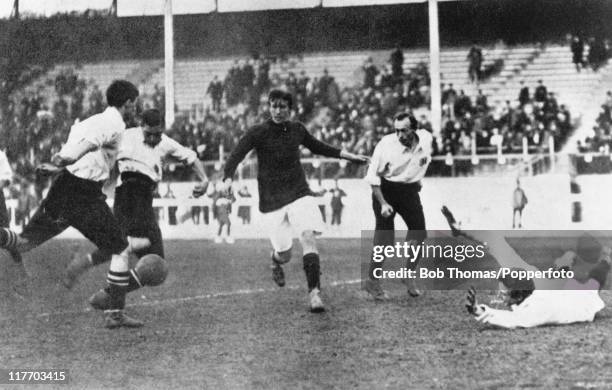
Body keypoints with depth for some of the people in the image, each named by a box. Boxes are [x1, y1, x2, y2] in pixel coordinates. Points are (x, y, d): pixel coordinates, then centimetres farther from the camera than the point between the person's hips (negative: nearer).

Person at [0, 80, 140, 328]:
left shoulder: (93, 120, 21)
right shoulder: (115, 125, -8)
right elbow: (89, 143, -24)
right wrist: (60, 164, -33)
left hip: (63, 186, 8)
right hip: (86, 195, -8)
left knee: (25, 243, 9)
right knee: (120, 250, 6)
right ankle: (115, 314, 6)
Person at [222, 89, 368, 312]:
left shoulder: (297, 129, 5)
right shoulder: (258, 133, -8)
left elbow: (317, 147, 23)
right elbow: (235, 156, -16)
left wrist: (349, 156, 25)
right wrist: (228, 179, -36)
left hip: (299, 193, 2)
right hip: (271, 200, -2)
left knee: (309, 236, -21)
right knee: (285, 255, 0)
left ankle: (314, 292, -22)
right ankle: (276, 261, 40)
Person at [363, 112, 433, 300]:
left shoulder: (426, 138, -10)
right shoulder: (387, 144, -21)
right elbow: (372, 177, -14)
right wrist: (383, 203, -20)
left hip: (410, 190, 4)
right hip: (386, 190, -4)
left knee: (419, 233, -2)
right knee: (385, 239, -9)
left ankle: (409, 276, 17)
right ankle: (372, 281, 3)